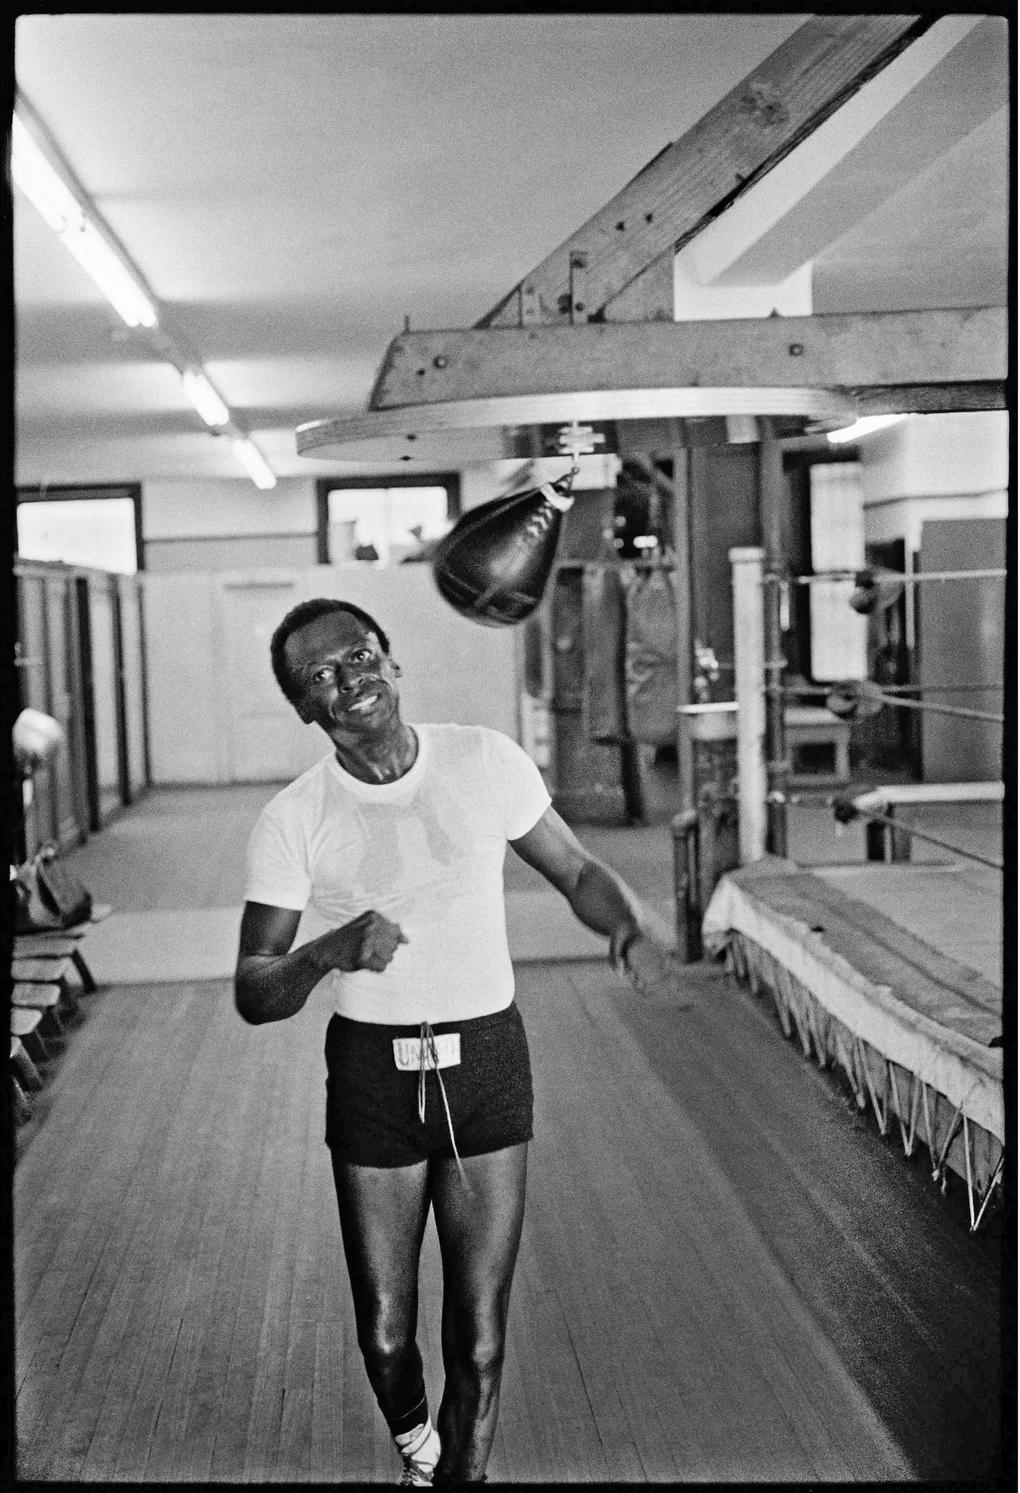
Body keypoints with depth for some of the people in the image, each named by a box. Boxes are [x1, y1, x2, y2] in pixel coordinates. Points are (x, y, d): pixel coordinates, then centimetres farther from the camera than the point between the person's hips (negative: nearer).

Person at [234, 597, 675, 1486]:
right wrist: (328, 953, -30)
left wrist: (626, 910, -16)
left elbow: (576, 871, 7)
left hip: (489, 1059, 1)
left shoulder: (485, 761, -5)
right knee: (386, 1336, 10)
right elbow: (252, 995, -10)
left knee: (479, 1338, 0)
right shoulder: (293, 821, -9)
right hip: (372, 1072, 0)